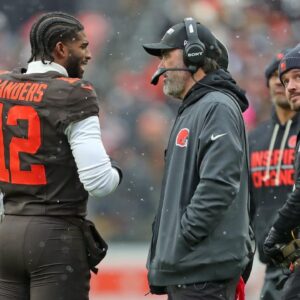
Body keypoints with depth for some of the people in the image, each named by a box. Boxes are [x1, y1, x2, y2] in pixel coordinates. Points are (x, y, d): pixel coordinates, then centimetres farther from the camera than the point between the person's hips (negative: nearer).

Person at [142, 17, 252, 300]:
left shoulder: (218, 108, -10)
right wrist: (163, 253, 19)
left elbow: (218, 187, -21)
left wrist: (180, 242, -19)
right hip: (183, 267, 10)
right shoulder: (191, 111, 22)